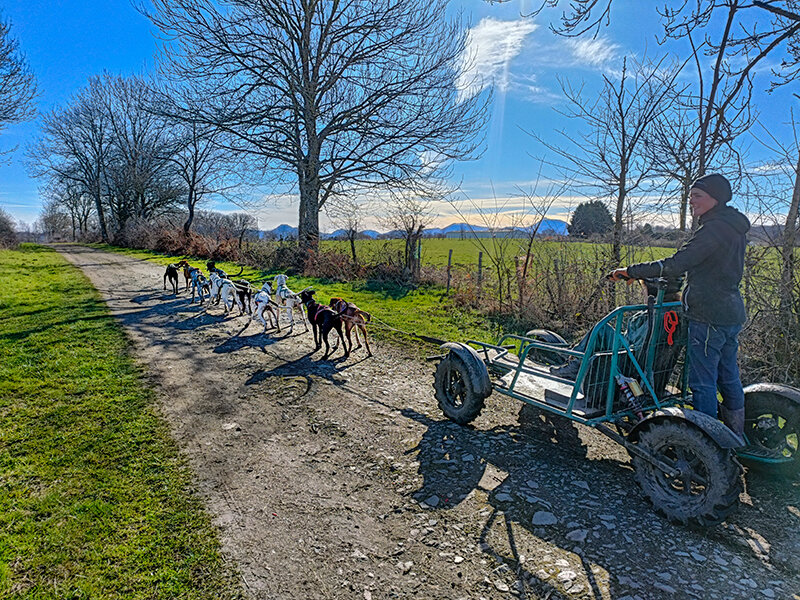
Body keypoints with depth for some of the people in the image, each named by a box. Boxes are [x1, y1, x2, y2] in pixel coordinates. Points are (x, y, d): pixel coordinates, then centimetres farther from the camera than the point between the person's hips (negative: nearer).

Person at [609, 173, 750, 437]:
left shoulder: (714, 229, -18)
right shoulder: (734, 228, 13)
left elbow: (674, 265, -25)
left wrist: (630, 271, -20)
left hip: (709, 318, -10)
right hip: (732, 315, 10)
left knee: (703, 382, -1)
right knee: (728, 378, 19)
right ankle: (736, 436, 31)